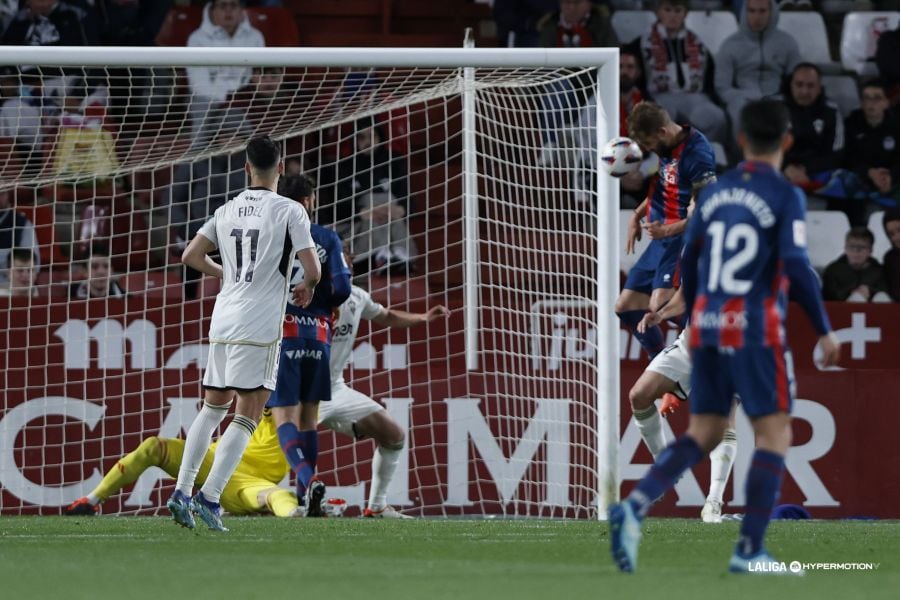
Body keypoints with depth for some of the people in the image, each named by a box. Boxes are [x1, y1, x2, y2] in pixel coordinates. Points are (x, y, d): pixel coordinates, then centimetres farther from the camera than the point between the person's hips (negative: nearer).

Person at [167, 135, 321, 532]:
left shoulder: (227, 211, 10)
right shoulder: (290, 211, -5)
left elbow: (190, 256, 10)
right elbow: (313, 269, -10)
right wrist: (306, 288, 13)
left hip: (223, 321, 6)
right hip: (260, 328, -5)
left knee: (212, 408, 18)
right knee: (247, 417, -4)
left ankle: (182, 491, 10)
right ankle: (210, 496, -15)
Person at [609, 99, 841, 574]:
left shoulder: (714, 192, 10)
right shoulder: (784, 196, -6)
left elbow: (689, 263, 15)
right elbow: (796, 266, -14)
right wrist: (824, 330, -6)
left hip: (707, 325, 6)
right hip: (757, 329, -6)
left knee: (703, 433, 12)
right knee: (775, 433, 2)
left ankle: (635, 507, -9)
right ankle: (749, 550, -4)